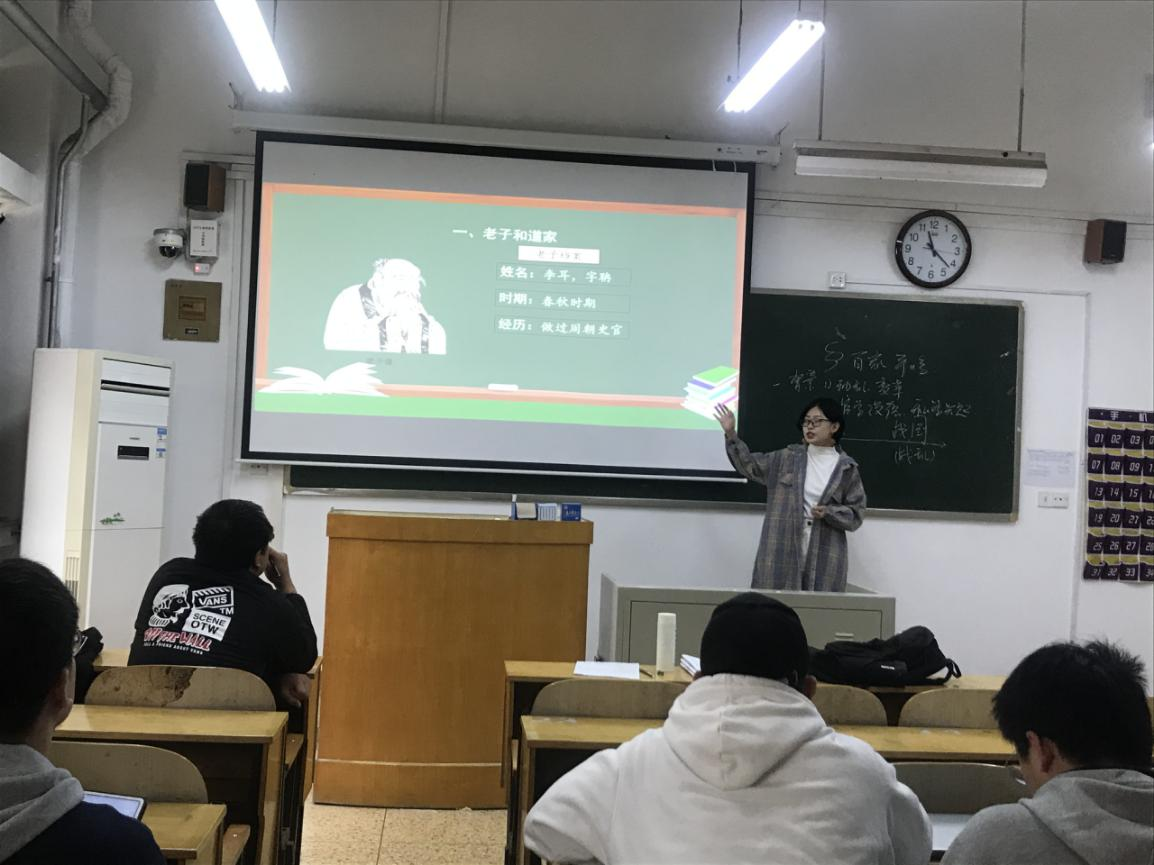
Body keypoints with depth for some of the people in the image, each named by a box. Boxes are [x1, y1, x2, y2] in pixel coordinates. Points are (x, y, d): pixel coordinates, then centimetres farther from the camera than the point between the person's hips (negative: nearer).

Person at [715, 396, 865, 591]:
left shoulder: (847, 468, 3)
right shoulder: (787, 458, 8)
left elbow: (855, 515, 4)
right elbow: (750, 466, 8)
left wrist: (829, 513, -15)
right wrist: (731, 434, -2)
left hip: (825, 556, -1)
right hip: (782, 551, 1)